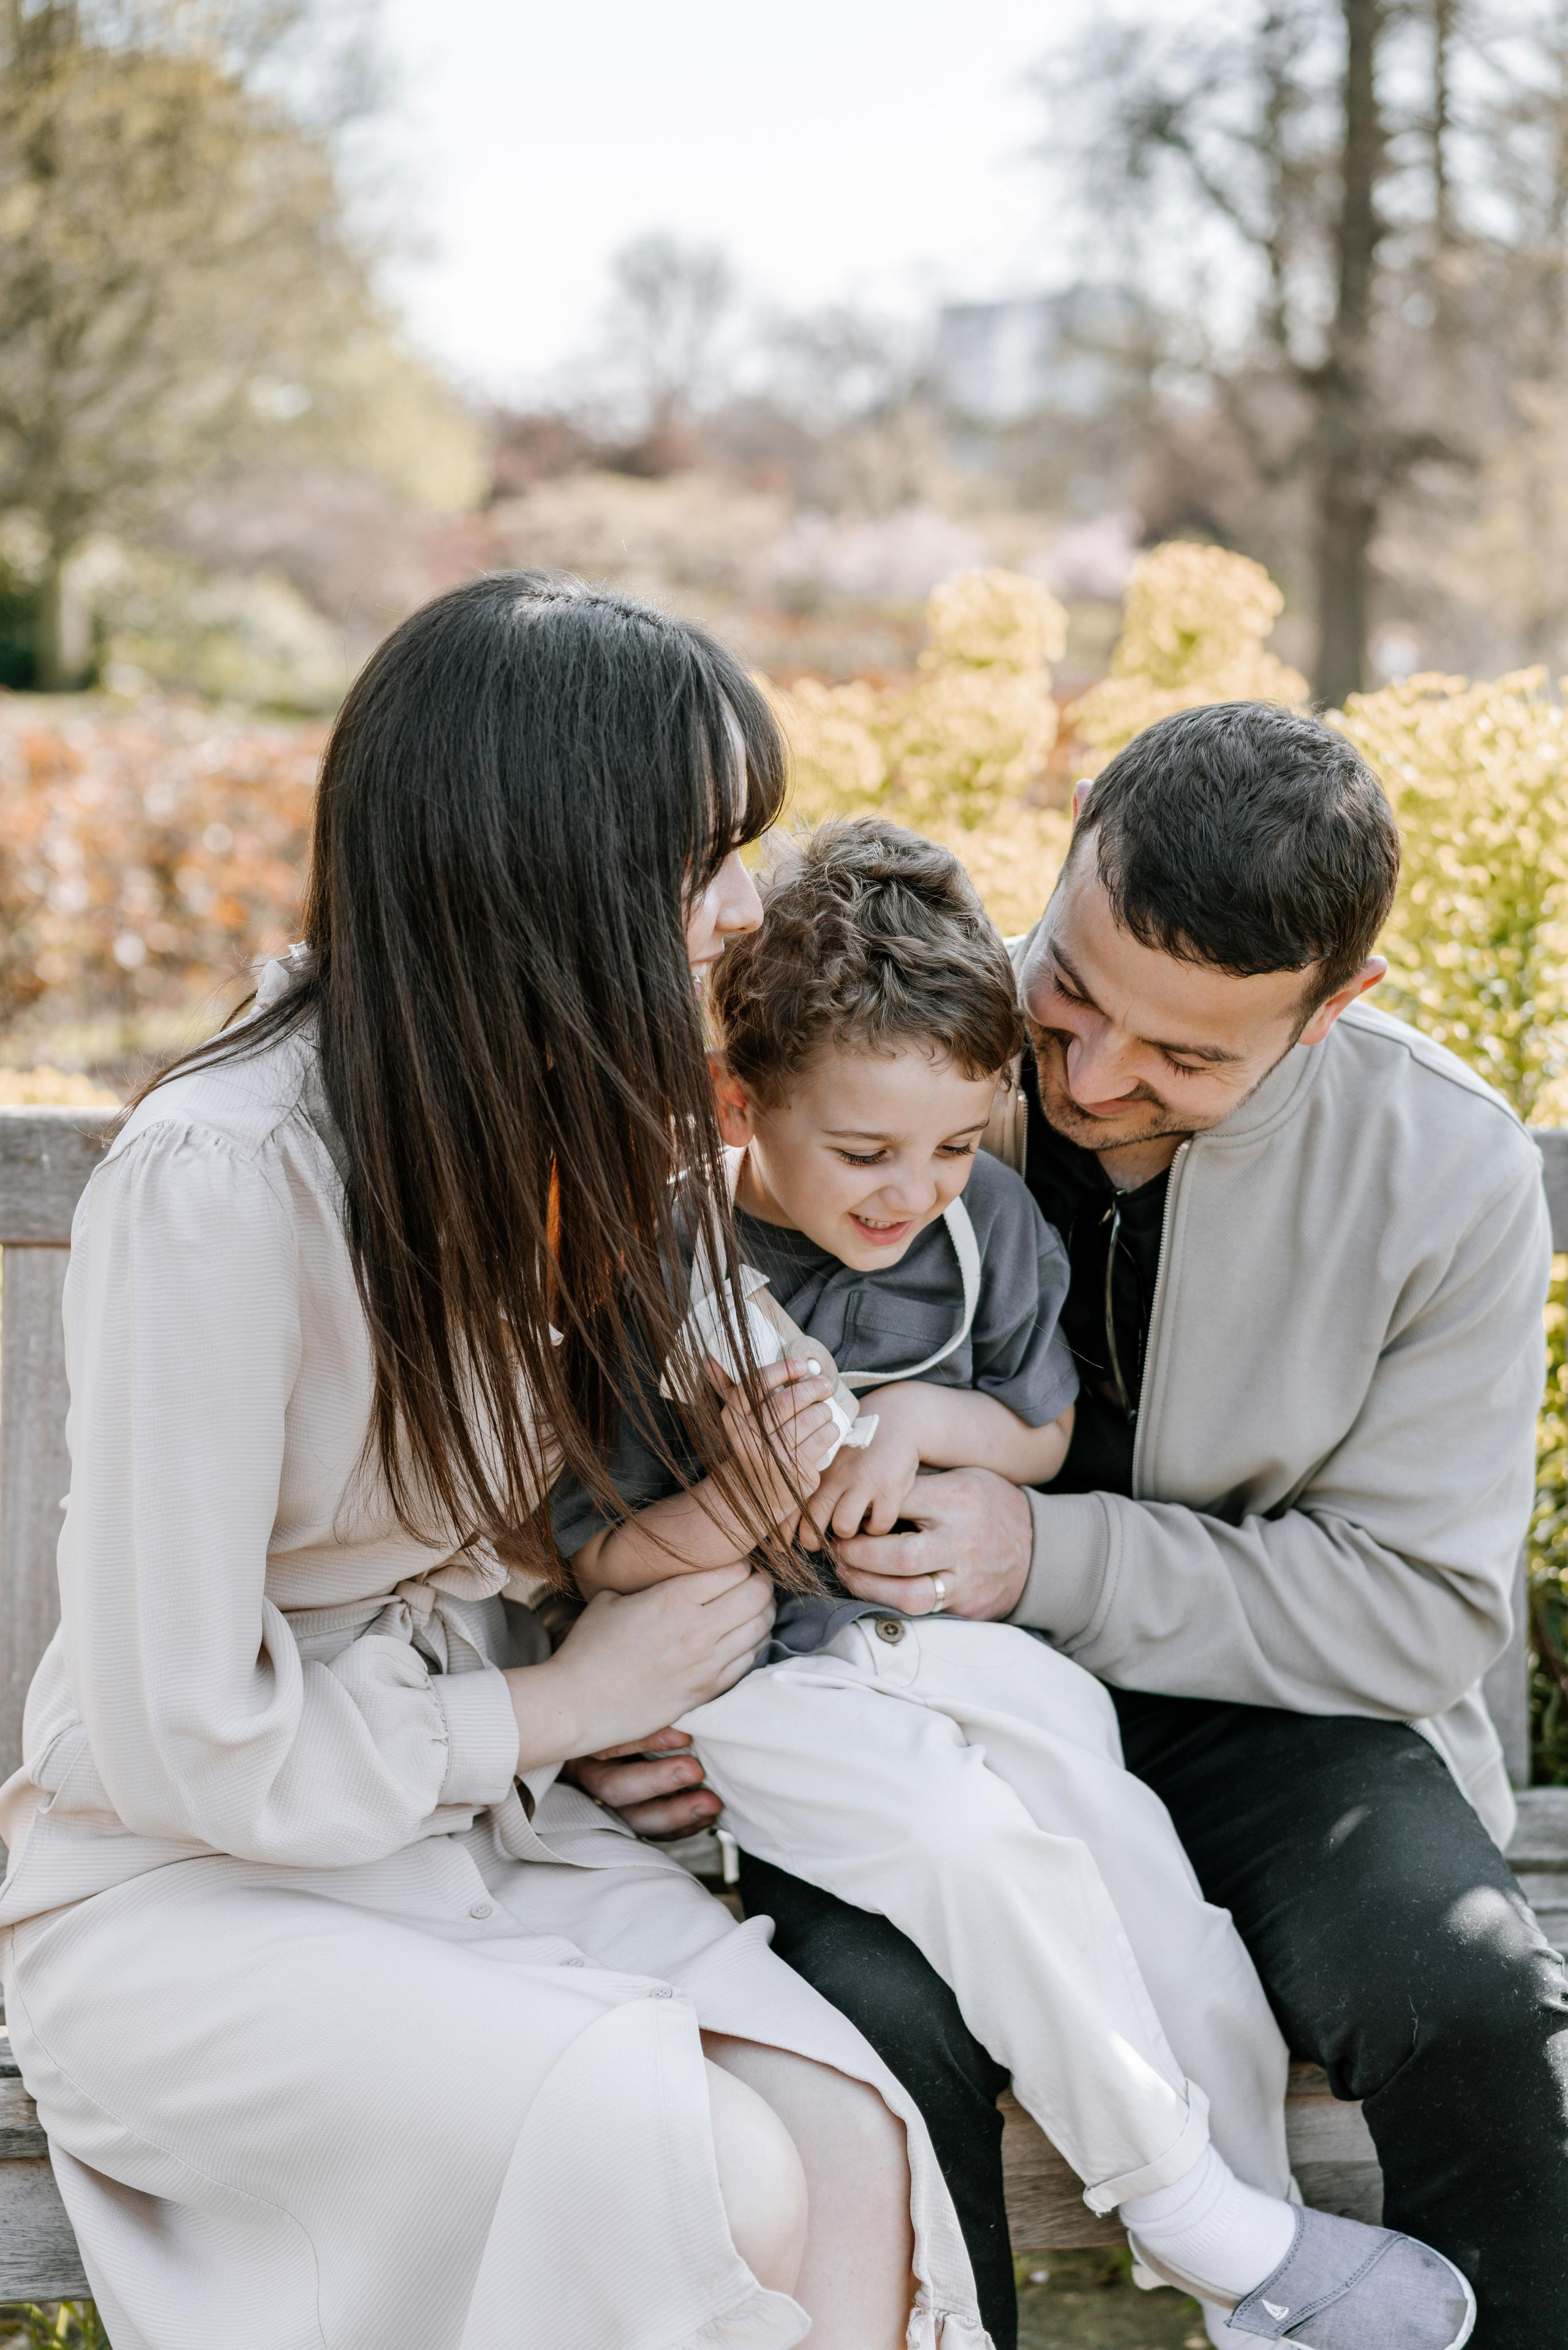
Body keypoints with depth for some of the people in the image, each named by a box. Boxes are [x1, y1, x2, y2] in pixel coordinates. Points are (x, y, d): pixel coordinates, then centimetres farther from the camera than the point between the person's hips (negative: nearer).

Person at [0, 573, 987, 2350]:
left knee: (855, 2152, -21)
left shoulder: (560, 1120, 1)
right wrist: (563, 1705, -11)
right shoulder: (220, 1181, -24)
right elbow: (182, 1742, -21)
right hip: (187, 1889, -6)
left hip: (479, 1822, 7)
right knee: (726, 2193, -27)